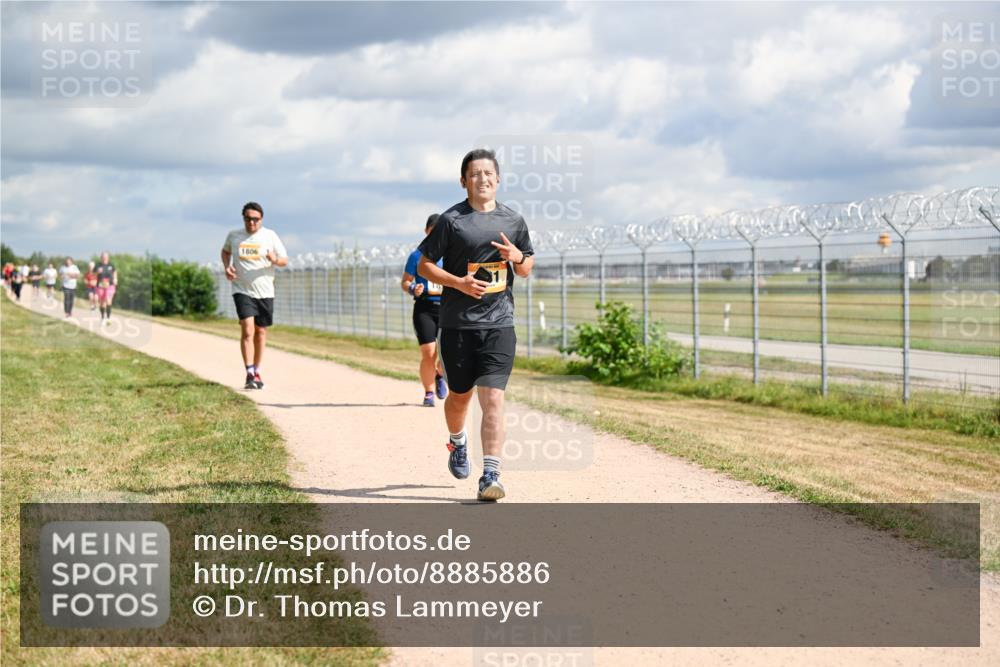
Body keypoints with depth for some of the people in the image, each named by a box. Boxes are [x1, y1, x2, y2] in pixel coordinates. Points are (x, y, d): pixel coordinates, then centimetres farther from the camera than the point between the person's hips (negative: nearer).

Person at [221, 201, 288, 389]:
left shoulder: (270, 236, 0)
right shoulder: (234, 236, 3)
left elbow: (285, 260, 1)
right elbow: (225, 251, 23)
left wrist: (275, 260, -22)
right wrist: (227, 267, 3)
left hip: (265, 292, 1)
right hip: (242, 291, -1)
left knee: (261, 332, 11)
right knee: (247, 330, -17)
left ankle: (257, 372, 26)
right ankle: (250, 374, -21)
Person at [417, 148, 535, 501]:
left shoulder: (513, 220, 9)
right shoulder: (451, 220, -2)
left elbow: (526, 269, 19)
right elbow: (424, 265, 0)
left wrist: (517, 257, -5)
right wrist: (459, 282, -15)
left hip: (499, 323, 1)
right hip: (457, 323, -1)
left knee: (493, 398, -11)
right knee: (460, 395, 14)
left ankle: (490, 476, -12)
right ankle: (457, 443, 45)